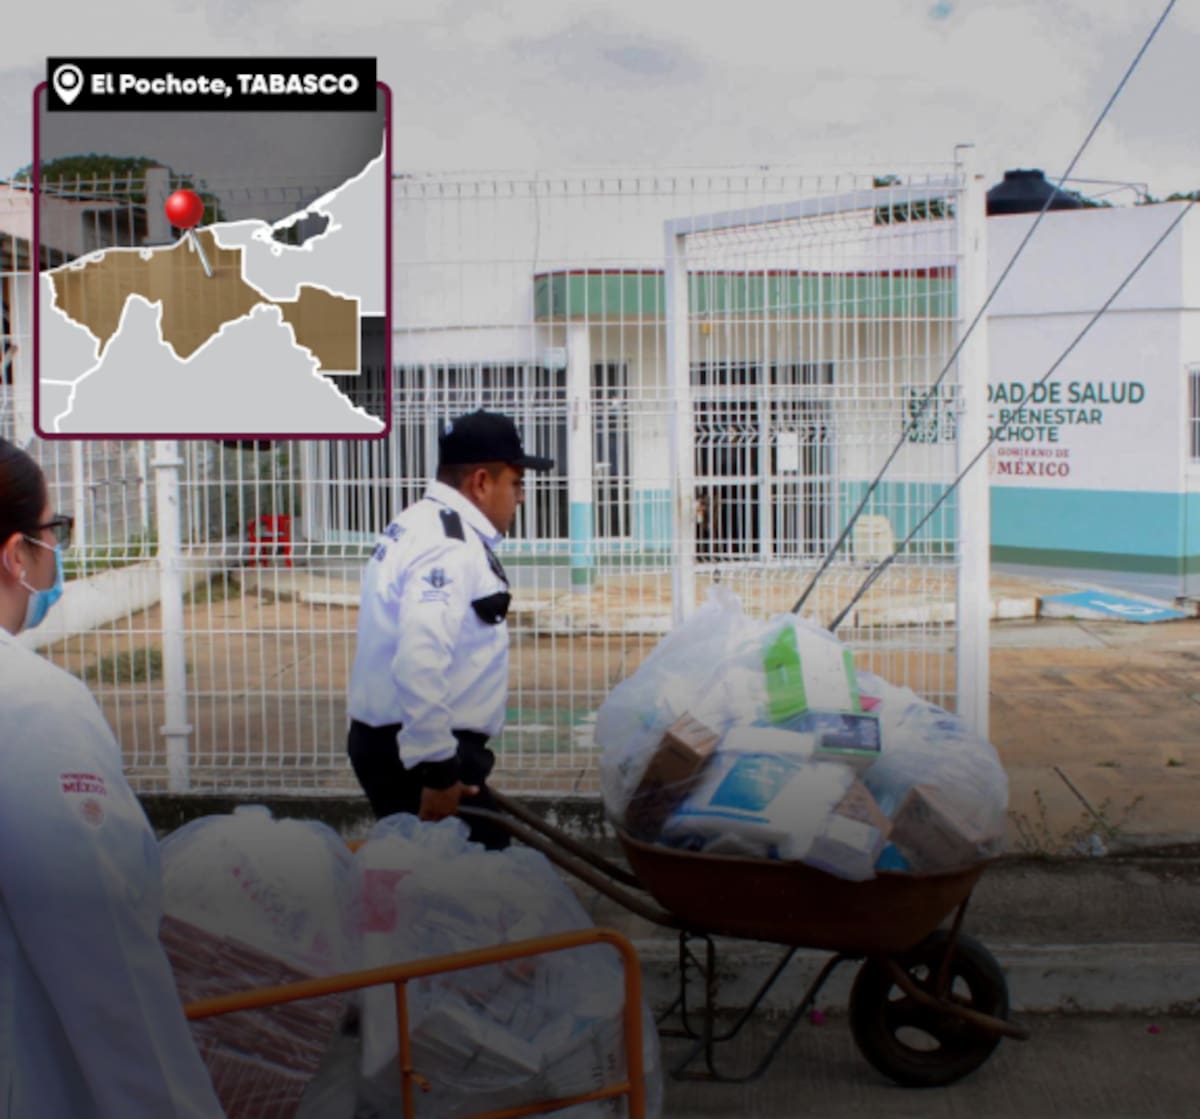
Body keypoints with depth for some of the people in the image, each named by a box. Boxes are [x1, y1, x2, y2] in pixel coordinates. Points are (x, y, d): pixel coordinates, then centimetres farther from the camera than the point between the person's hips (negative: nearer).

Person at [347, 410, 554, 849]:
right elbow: (420, 663, -30)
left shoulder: (422, 526, 14)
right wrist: (437, 770, -25)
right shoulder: (450, 548, -18)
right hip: (417, 753, -10)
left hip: (394, 743, 10)